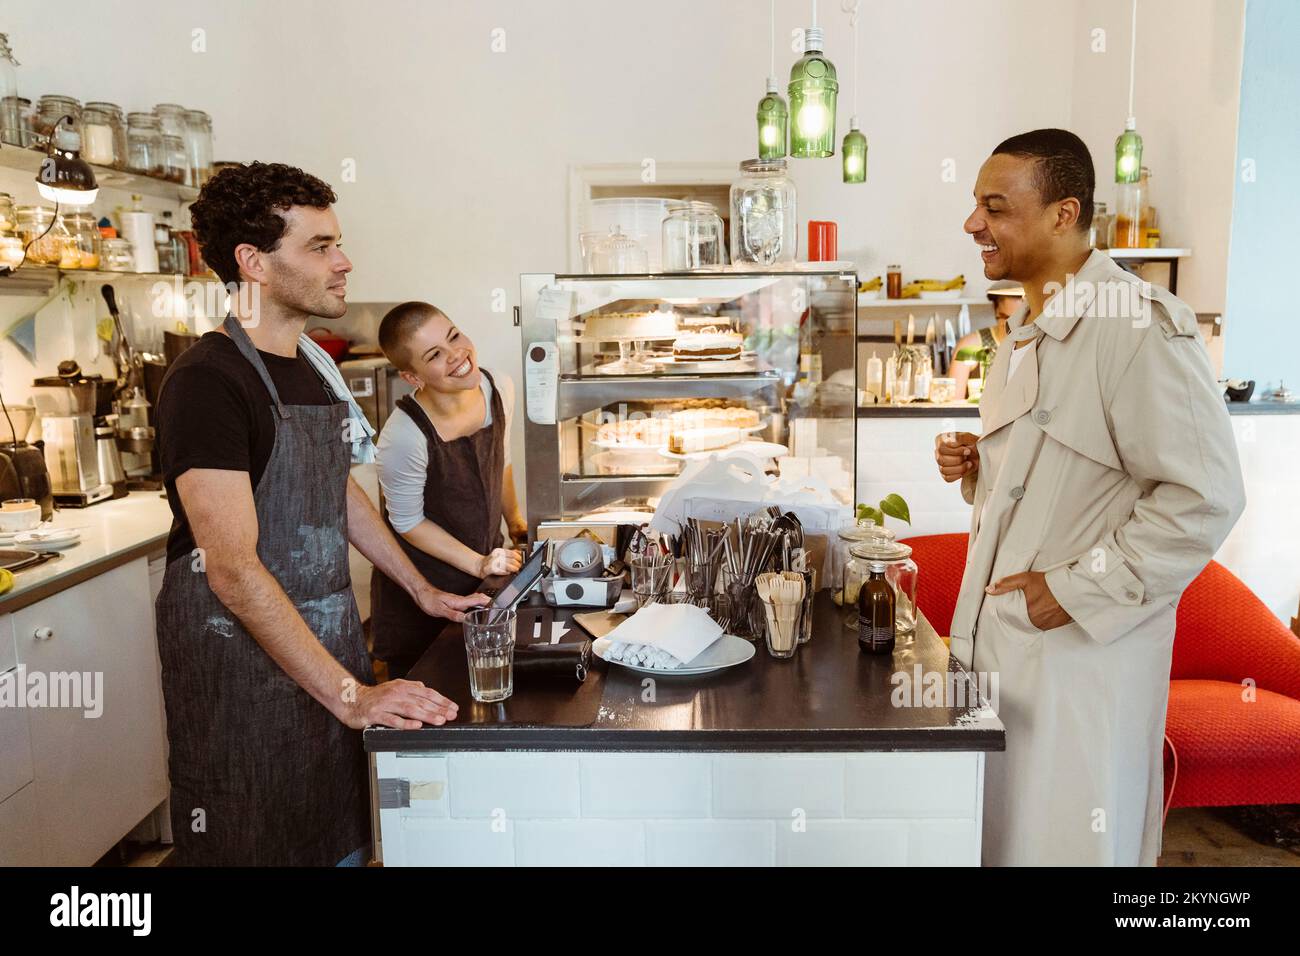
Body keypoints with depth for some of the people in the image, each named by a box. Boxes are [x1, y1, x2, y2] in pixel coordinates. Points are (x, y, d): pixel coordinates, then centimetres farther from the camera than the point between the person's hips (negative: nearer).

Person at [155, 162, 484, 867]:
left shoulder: (313, 366, 8)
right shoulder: (208, 381, -19)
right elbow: (234, 569, -25)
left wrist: (422, 590, 18)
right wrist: (349, 694, -27)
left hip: (328, 642, 8)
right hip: (243, 655, -8)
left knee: (342, 839, 18)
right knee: (257, 846, 9)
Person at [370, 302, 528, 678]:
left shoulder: (500, 389, -12)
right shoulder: (404, 436, -30)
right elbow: (409, 522, -15)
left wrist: (515, 521, 14)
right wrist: (477, 564, -16)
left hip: (490, 567, 5)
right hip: (422, 589, -5)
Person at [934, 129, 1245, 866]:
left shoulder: (1142, 325, -18)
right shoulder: (1029, 329, 11)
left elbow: (1205, 497, -21)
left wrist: (1079, 590, -19)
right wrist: (975, 466, 3)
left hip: (1082, 651, -8)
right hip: (1001, 637, 8)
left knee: (1064, 840, 9)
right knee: (999, 830, 20)